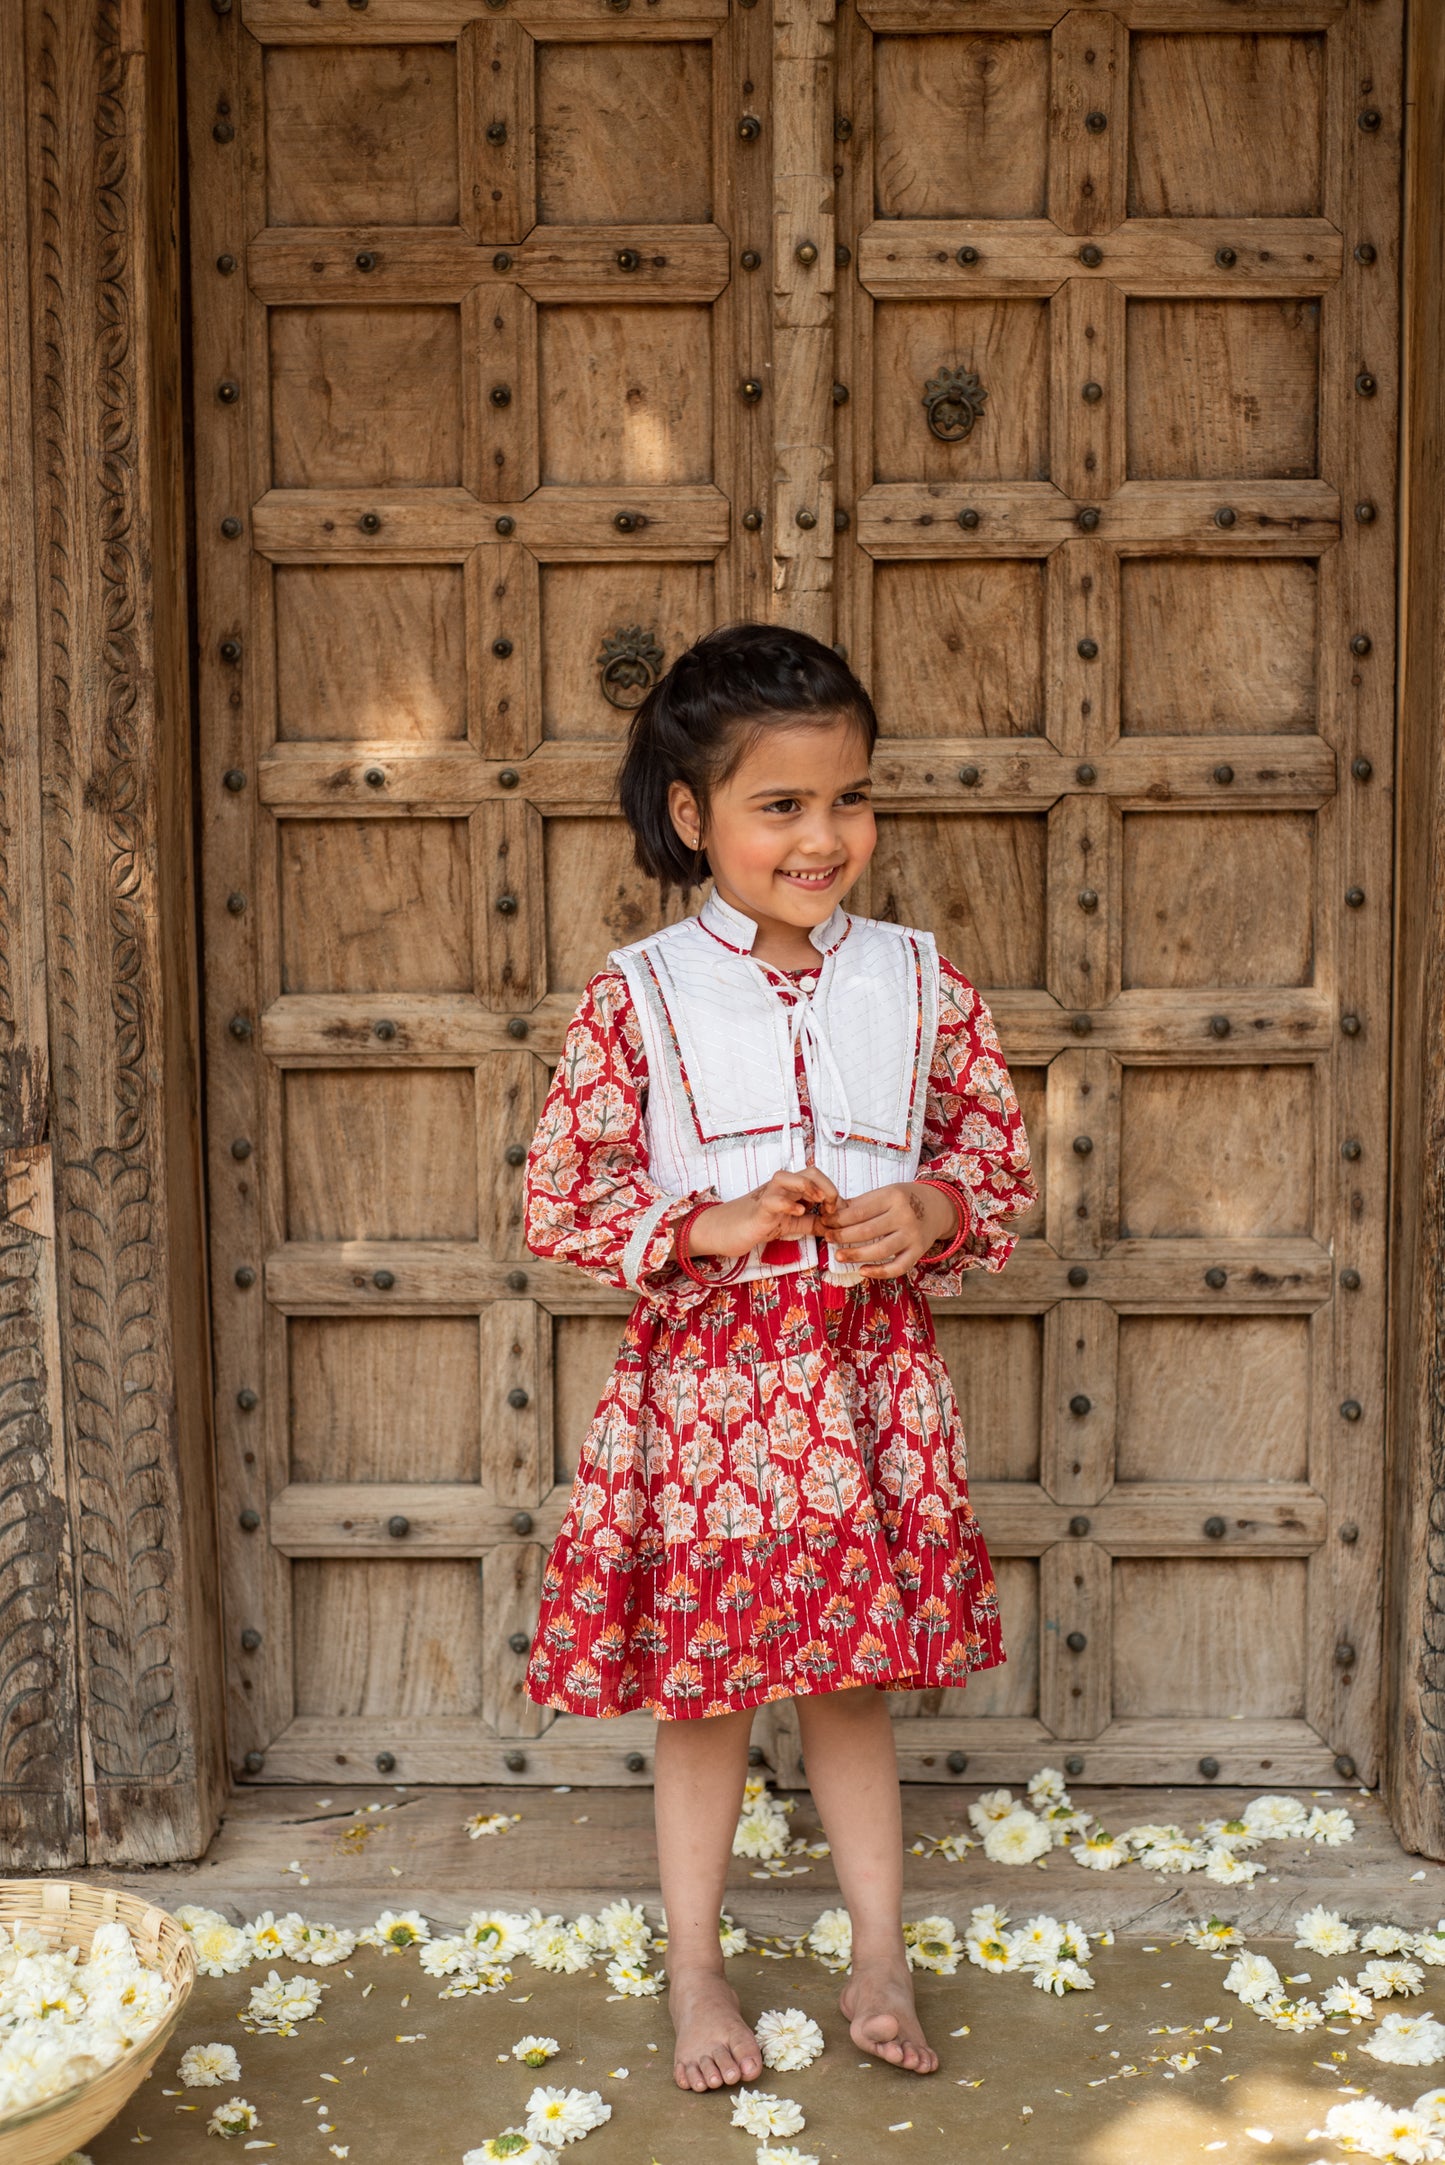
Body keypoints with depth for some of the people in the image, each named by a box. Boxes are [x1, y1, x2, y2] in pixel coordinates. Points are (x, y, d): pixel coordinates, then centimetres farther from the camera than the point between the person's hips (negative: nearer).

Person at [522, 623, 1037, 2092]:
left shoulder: (916, 980, 1)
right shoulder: (636, 997, -7)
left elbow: (1000, 1156, 9)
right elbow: (559, 1202, -5)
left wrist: (933, 1210, -12)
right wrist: (715, 1228, -17)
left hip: (870, 1381, 2)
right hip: (704, 1380, -2)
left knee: (851, 1685, 14)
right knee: (704, 1696, 10)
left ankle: (881, 1966, 31)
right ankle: (695, 1979, 29)